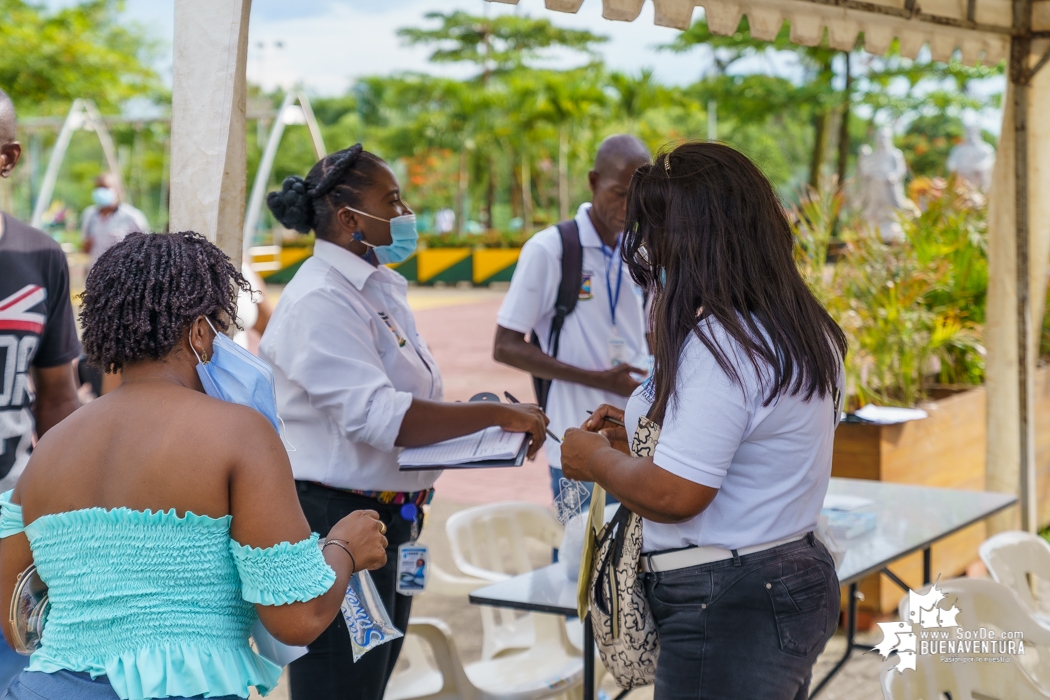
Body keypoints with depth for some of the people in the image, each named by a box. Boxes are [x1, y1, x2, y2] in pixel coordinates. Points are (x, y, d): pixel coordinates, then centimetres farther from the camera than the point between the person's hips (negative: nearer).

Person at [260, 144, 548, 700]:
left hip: (388, 522, 10)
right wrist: (496, 415, -23)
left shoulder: (379, 288, 13)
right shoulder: (321, 301, -18)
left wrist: (476, 415, 7)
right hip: (338, 523, -10)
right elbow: (377, 416, -27)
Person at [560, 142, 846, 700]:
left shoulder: (719, 345, -22)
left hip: (729, 611, -10)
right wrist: (641, 434, 18)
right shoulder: (804, 331, 9)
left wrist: (597, 459, -5)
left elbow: (673, 496, -23)